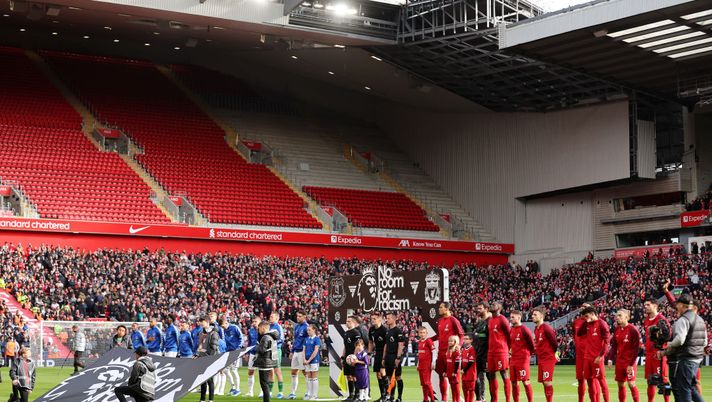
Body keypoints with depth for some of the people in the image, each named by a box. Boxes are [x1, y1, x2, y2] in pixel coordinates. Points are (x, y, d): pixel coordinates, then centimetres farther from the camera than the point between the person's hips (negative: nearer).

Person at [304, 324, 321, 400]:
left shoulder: (317, 339, -6)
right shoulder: (307, 339, 11)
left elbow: (316, 351, -11)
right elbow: (304, 350, 12)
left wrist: (309, 360, -12)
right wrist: (304, 359, -2)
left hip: (314, 361, -6)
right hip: (307, 362, 6)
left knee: (314, 378, -2)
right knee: (308, 378, 9)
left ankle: (314, 395, 2)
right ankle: (309, 394, 14)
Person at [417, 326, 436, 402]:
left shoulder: (429, 341, -9)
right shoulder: (419, 342, 13)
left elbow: (434, 352, -11)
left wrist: (433, 363, -15)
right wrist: (418, 364, 20)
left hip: (427, 365, -7)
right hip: (421, 365, 7)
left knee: (427, 382, -9)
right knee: (422, 383, 9)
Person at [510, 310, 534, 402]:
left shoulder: (524, 330, -10)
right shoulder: (511, 330, 12)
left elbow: (531, 343, -5)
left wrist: (528, 354, 5)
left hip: (523, 359, -7)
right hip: (513, 360, 7)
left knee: (525, 382, -6)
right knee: (514, 383, 8)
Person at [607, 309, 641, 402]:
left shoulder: (632, 330, -12)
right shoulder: (617, 330, 7)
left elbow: (636, 349, -12)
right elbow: (614, 346, 13)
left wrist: (631, 364, -14)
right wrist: (610, 359, 2)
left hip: (630, 361, -6)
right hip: (619, 361, 6)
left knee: (631, 384, -10)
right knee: (620, 385, 7)